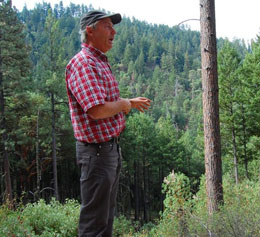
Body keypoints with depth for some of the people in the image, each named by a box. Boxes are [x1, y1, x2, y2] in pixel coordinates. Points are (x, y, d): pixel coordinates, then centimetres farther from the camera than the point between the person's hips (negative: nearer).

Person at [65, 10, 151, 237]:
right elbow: (97, 110, -30)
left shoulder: (101, 62, 14)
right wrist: (124, 104, -14)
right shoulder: (82, 63, -19)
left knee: (107, 211, 21)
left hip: (111, 146, 10)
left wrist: (131, 102, 15)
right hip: (97, 149, -10)